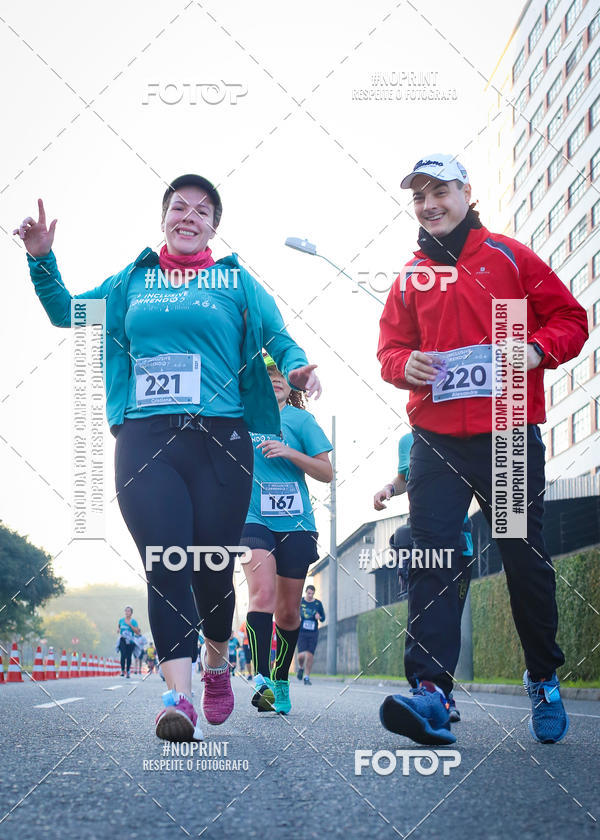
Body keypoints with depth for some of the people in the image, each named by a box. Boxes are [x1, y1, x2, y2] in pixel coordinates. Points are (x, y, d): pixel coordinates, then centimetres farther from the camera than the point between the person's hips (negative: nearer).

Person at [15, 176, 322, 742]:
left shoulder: (237, 282, 15)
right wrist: (41, 260, 10)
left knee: (212, 568, 1)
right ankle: (179, 693, -20)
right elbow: (68, 312, 25)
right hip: (145, 438, 1)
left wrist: (296, 368, -12)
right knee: (164, 564, -13)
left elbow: (279, 338, 10)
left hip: (219, 439, -1)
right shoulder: (131, 282, 21)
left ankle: (217, 662, 29)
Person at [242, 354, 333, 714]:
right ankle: (261, 679, -29)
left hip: (296, 524, 1)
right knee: (263, 593, -24)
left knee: (288, 611, 7)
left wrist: (289, 453, -11)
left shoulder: (301, 419, 7)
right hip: (254, 519, -1)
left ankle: (281, 681, 26)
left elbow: (327, 472, 5)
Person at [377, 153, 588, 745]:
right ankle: (431, 693, -16)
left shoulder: (509, 258, 6)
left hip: (509, 435, -2)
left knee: (525, 559, 5)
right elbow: (390, 347, 16)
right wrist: (405, 365, -8)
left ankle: (544, 680, 25)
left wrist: (535, 350, -14)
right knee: (430, 558, -11)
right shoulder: (410, 278, 14)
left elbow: (569, 318, 5)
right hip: (436, 438, 2)